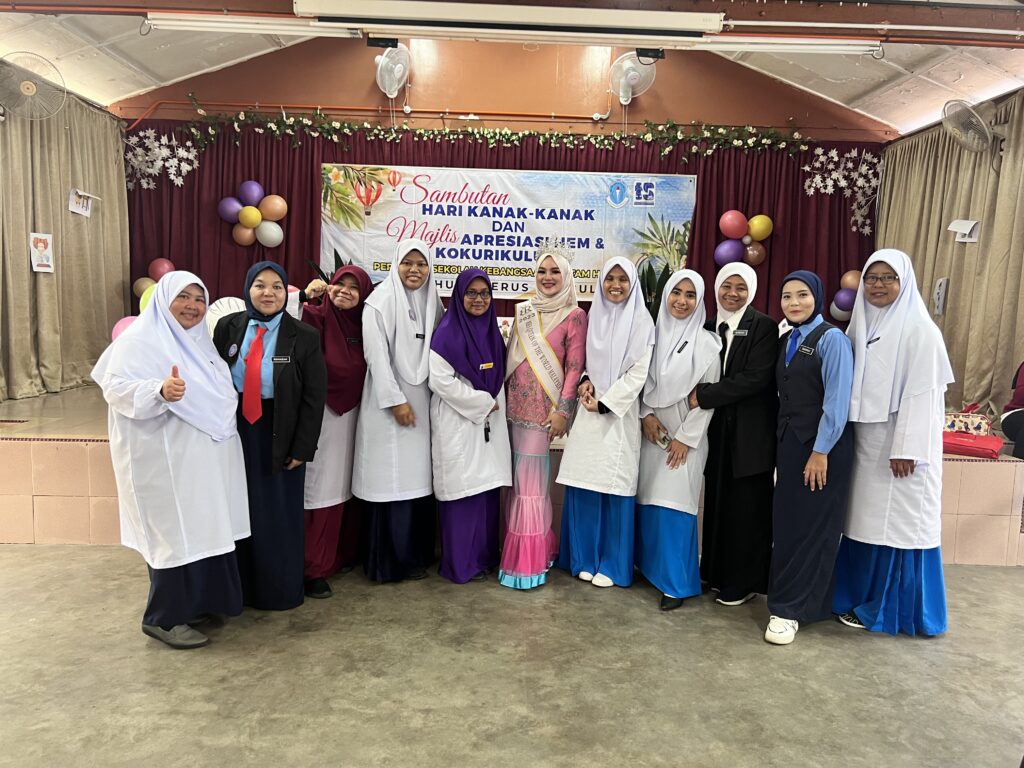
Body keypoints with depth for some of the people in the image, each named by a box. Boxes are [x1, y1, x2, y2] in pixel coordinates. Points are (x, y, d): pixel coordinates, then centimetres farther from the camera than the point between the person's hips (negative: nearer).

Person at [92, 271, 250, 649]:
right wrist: (160, 391, -38)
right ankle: (165, 617, 12)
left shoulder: (198, 339, 15)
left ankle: (201, 600, 27)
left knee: (206, 528, 12)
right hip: (168, 460, -8)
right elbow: (115, 387, -22)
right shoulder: (139, 340, -10)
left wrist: (226, 428, 18)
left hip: (208, 457, 8)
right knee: (177, 533, -3)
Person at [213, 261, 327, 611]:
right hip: (236, 430, 3)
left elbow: (314, 397, -7)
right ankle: (239, 586, 34)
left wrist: (302, 448, -10)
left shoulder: (304, 337, -8)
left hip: (279, 434, -2)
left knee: (279, 514, 10)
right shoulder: (228, 327, 0)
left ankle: (281, 590, 29)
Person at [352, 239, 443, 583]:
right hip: (388, 402, -6)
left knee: (419, 479, 8)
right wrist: (396, 400, -15)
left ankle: (417, 555, 21)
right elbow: (377, 356, -12)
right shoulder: (380, 302, -8)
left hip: (422, 400, 6)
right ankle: (391, 561, 9)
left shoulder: (432, 301, 11)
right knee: (392, 480, -2)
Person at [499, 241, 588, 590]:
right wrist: (502, 396, 13)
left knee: (531, 478, -3)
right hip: (516, 403, 5)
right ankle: (522, 550, 23)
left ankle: (529, 559, 8)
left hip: (544, 406, -5)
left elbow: (575, 366, -7)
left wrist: (563, 410, -12)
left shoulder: (574, 316, -4)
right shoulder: (523, 311, 12)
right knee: (519, 477, 10)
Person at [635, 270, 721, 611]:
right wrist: (646, 415, -5)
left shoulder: (706, 343, -6)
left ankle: (676, 582, 6)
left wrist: (685, 437, -10)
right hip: (652, 432, 4)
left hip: (685, 435, -4)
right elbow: (643, 380, 10)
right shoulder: (654, 334, 5)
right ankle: (651, 567, 26)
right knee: (648, 502, 8)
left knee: (673, 505, -6)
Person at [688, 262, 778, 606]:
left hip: (750, 432, -5)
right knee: (718, 501, 12)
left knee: (747, 507, 5)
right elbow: (702, 373, 10)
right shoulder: (709, 327, 10)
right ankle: (717, 571, 27)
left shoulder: (764, 327, -7)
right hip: (717, 429, 5)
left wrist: (703, 395, -18)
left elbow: (756, 378, -18)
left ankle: (745, 581, 19)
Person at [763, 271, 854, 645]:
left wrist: (821, 451, -16)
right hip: (789, 442, 7)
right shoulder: (786, 340, 12)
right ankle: (791, 597, 25)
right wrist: (784, 442, 6)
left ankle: (791, 608, 8)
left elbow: (837, 400, -14)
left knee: (811, 526, 1)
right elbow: (784, 395, 10)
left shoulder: (832, 339, -9)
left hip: (822, 445, -7)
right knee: (786, 523, 10)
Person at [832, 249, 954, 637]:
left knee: (896, 523, 2)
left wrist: (906, 448, -19)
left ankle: (886, 609, 13)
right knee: (863, 520, 12)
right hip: (865, 443, 7)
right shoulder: (861, 325, 11)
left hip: (899, 444, -6)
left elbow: (922, 392, -14)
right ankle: (859, 597, 24)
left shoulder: (919, 329, -9)